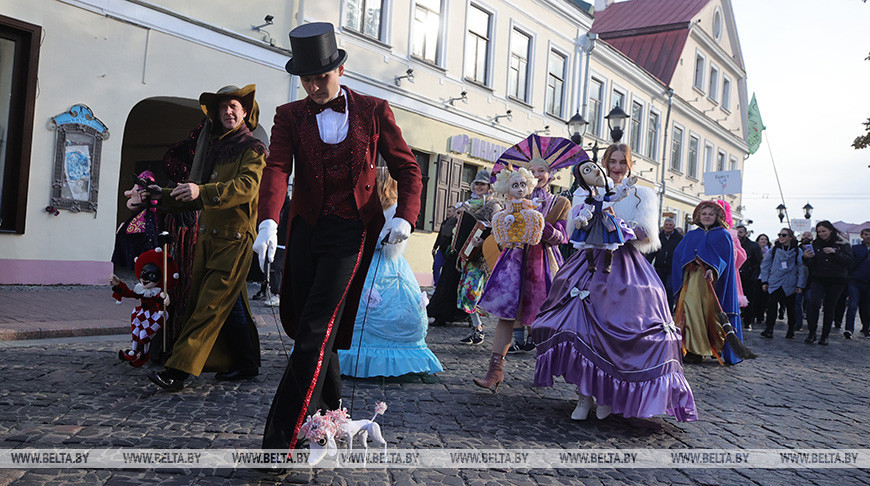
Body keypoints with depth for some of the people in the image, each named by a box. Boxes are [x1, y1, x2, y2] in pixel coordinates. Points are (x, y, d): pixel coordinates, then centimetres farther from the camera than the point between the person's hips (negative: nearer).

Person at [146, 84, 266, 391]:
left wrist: (202, 191, -32)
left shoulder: (253, 149, -2)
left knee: (210, 305, -10)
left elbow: (246, 187, -21)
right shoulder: (215, 147, 21)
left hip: (235, 238, -8)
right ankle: (245, 364, 22)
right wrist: (164, 196, 24)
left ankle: (178, 371, -13)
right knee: (229, 304, 10)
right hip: (209, 236, 8)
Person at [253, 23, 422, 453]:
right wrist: (268, 222, -27)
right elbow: (277, 170, -9)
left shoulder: (374, 111, 4)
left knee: (315, 331, -11)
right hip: (305, 229, 3)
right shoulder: (289, 116, 7)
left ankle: (281, 438, -8)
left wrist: (404, 216, -11)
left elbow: (407, 169, 7)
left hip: (353, 232, -3)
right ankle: (332, 413, 29)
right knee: (309, 327, 7)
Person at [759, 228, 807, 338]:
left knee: (790, 307, 9)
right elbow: (765, 265, 9)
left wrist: (800, 285, -3)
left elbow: (802, 269, 2)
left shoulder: (797, 251, 1)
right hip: (774, 283, 0)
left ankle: (791, 330, 23)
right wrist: (764, 281, 3)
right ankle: (768, 329, -13)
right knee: (771, 305, -13)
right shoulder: (774, 249, 6)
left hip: (790, 285, 0)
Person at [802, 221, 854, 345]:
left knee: (829, 308, 4)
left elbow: (850, 261, -9)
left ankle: (824, 336, 16)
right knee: (814, 303, -19)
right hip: (818, 279, 1)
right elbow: (810, 265, 4)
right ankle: (812, 333, -10)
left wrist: (835, 252, -19)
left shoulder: (842, 244, 1)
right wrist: (807, 258, -18)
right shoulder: (815, 244, 6)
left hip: (836, 281, -1)